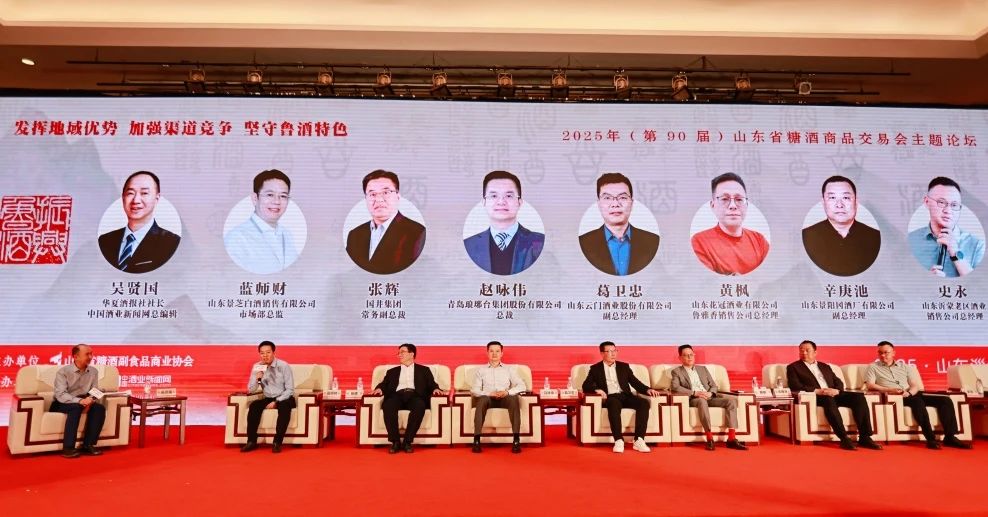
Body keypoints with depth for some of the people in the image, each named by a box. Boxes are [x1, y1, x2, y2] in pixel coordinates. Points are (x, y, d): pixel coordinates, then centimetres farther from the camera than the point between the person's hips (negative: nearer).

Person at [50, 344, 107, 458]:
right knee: (76, 407, -36)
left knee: (99, 408, -24)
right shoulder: (63, 371, -12)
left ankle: (88, 445, -20)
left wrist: (89, 402, -24)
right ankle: (68, 448, -34)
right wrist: (80, 401, -38)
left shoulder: (93, 371, 2)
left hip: (81, 403, 4)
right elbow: (60, 395, -23)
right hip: (60, 404, -4)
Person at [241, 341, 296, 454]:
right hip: (268, 398, 4)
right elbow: (251, 390, -1)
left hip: (284, 398, -4)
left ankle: (277, 442, -30)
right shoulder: (257, 367, -1)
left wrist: (276, 402, -22)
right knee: (253, 406, -25)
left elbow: (290, 390, -12)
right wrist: (257, 378, -21)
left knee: (284, 407, -36)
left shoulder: (284, 366, -13)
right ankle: (251, 441, -20)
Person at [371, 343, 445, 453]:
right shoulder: (392, 372, 31)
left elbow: (431, 385, 16)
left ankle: (407, 441, -30)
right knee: (388, 405, -35)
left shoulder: (424, 370, 26)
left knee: (420, 406, -38)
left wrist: (436, 389, -7)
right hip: (398, 395, 1)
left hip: (415, 395, -1)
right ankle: (395, 442, -28)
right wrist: (379, 388, -4)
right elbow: (384, 384, 18)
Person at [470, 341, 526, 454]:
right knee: (482, 399, -36)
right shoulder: (480, 370, 17)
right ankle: (476, 440, -39)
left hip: (505, 398, 1)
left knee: (514, 398, -34)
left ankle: (516, 440, -38)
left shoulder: (509, 369, 20)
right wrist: (489, 393, -16)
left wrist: (508, 392, -14)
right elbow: (474, 390, 4)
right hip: (487, 398, 0)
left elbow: (522, 386, 7)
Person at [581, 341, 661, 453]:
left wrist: (648, 389, -6)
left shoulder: (624, 366, 20)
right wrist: (596, 389, -17)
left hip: (625, 396, 3)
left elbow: (636, 383, 13)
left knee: (644, 403, -26)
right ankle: (619, 440, -41)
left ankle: (639, 440, -30)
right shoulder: (595, 368, 12)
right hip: (610, 398, -3)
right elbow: (586, 386, 4)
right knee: (614, 404, -39)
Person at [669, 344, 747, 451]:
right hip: (693, 399, -5)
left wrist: (710, 393, -6)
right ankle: (710, 439, -37)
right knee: (702, 401, -40)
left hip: (709, 397, 5)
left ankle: (732, 439, -26)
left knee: (732, 400, -21)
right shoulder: (677, 371, 11)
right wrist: (694, 393, -19)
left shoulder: (702, 368, 25)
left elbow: (713, 385, 19)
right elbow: (675, 387, -7)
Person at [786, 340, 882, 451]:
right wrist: (817, 391, -16)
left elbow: (838, 382, 18)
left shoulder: (825, 366, 27)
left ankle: (864, 437, -22)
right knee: (828, 400, -38)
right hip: (815, 397, -5)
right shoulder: (793, 367, 10)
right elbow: (794, 386, -5)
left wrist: (836, 390, -7)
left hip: (833, 394, 5)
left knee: (859, 397, -20)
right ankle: (844, 439, -39)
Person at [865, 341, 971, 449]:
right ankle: (930, 438, -37)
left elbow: (915, 385, 12)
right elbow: (870, 385, -3)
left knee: (945, 400, -11)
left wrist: (909, 393, -11)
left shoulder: (904, 366, 22)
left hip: (910, 395, 5)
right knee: (917, 401, -35)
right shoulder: (873, 367, 11)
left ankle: (950, 437, -16)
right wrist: (889, 390, -18)